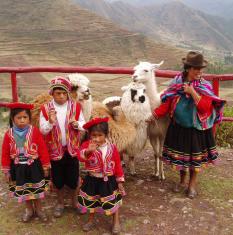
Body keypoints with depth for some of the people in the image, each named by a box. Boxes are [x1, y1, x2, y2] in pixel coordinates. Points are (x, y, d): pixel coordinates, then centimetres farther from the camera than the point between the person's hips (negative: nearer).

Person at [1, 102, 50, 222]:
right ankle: (29, 209, 38)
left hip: (34, 166, -2)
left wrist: (45, 166, -6)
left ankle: (38, 209, 36)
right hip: (18, 167, 2)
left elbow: (42, 149, -10)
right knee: (24, 190, 17)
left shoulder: (35, 131, -14)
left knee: (37, 189, 14)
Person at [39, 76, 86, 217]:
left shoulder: (76, 107, -7)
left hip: (72, 148, 0)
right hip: (55, 149, 0)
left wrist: (76, 124, -25)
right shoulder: (45, 109, -8)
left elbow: (84, 125, -2)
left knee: (73, 177, 10)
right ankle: (60, 203, 36)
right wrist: (51, 122, -29)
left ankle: (75, 201, 35)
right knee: (57, 178, 13)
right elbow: (42, 130, -9)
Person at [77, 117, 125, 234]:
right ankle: (91, 221, 43)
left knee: (113, 201, 12)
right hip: (92, 180, 1)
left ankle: (116, 222, 33)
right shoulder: (87, 145, -15)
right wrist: (88, 151, -54)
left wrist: (120, 181, -2)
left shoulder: (112, 148, -11)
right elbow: (81, 156, -34)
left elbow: (117, 165, -4)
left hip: (108, 180, 0)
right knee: (91, 201, 19)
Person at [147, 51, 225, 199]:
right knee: (180, 155, 13)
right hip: (178, 127, 2)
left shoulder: (205, 86, -8)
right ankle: (183, 181, 37)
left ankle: (192, 184, 30)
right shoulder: (176, 83, -3)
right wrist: (154, 115, -15)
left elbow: (205, 107, -20)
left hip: (197, 129, -2)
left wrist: (192, 92, -25)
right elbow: (167, 104, -4)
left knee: (195, 157, 8)